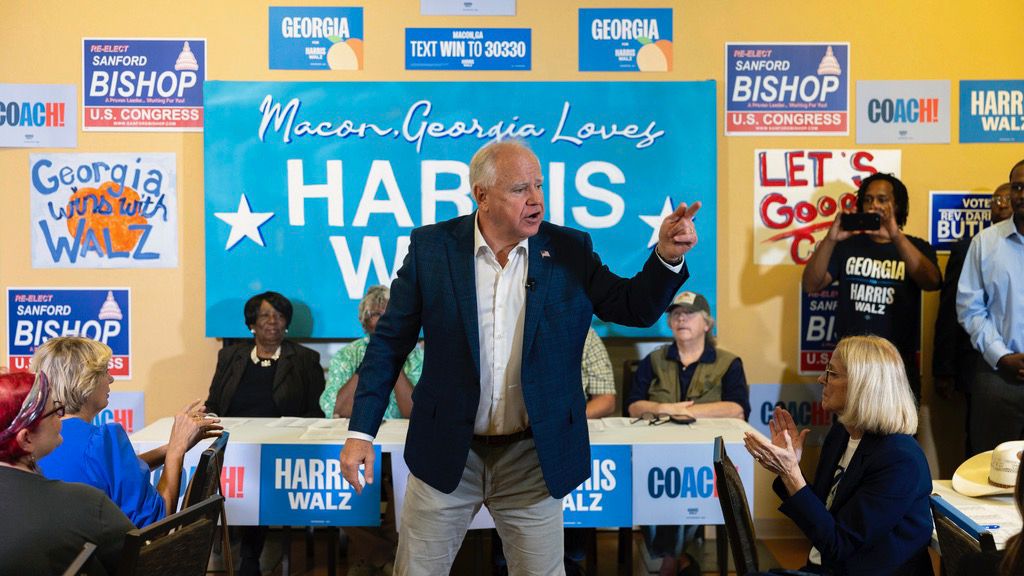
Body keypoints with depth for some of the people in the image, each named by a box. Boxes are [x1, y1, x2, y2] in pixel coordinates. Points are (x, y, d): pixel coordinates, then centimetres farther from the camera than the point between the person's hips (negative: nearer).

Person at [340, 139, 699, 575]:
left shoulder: (570, 250, -2)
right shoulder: (431, 246, -5)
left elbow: (635, 308, 1)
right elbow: (390, 342, -1)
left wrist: (667, 256, -18)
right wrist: (361, 431, -5)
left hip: (534, 457, 1)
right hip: (446, 454, 0)